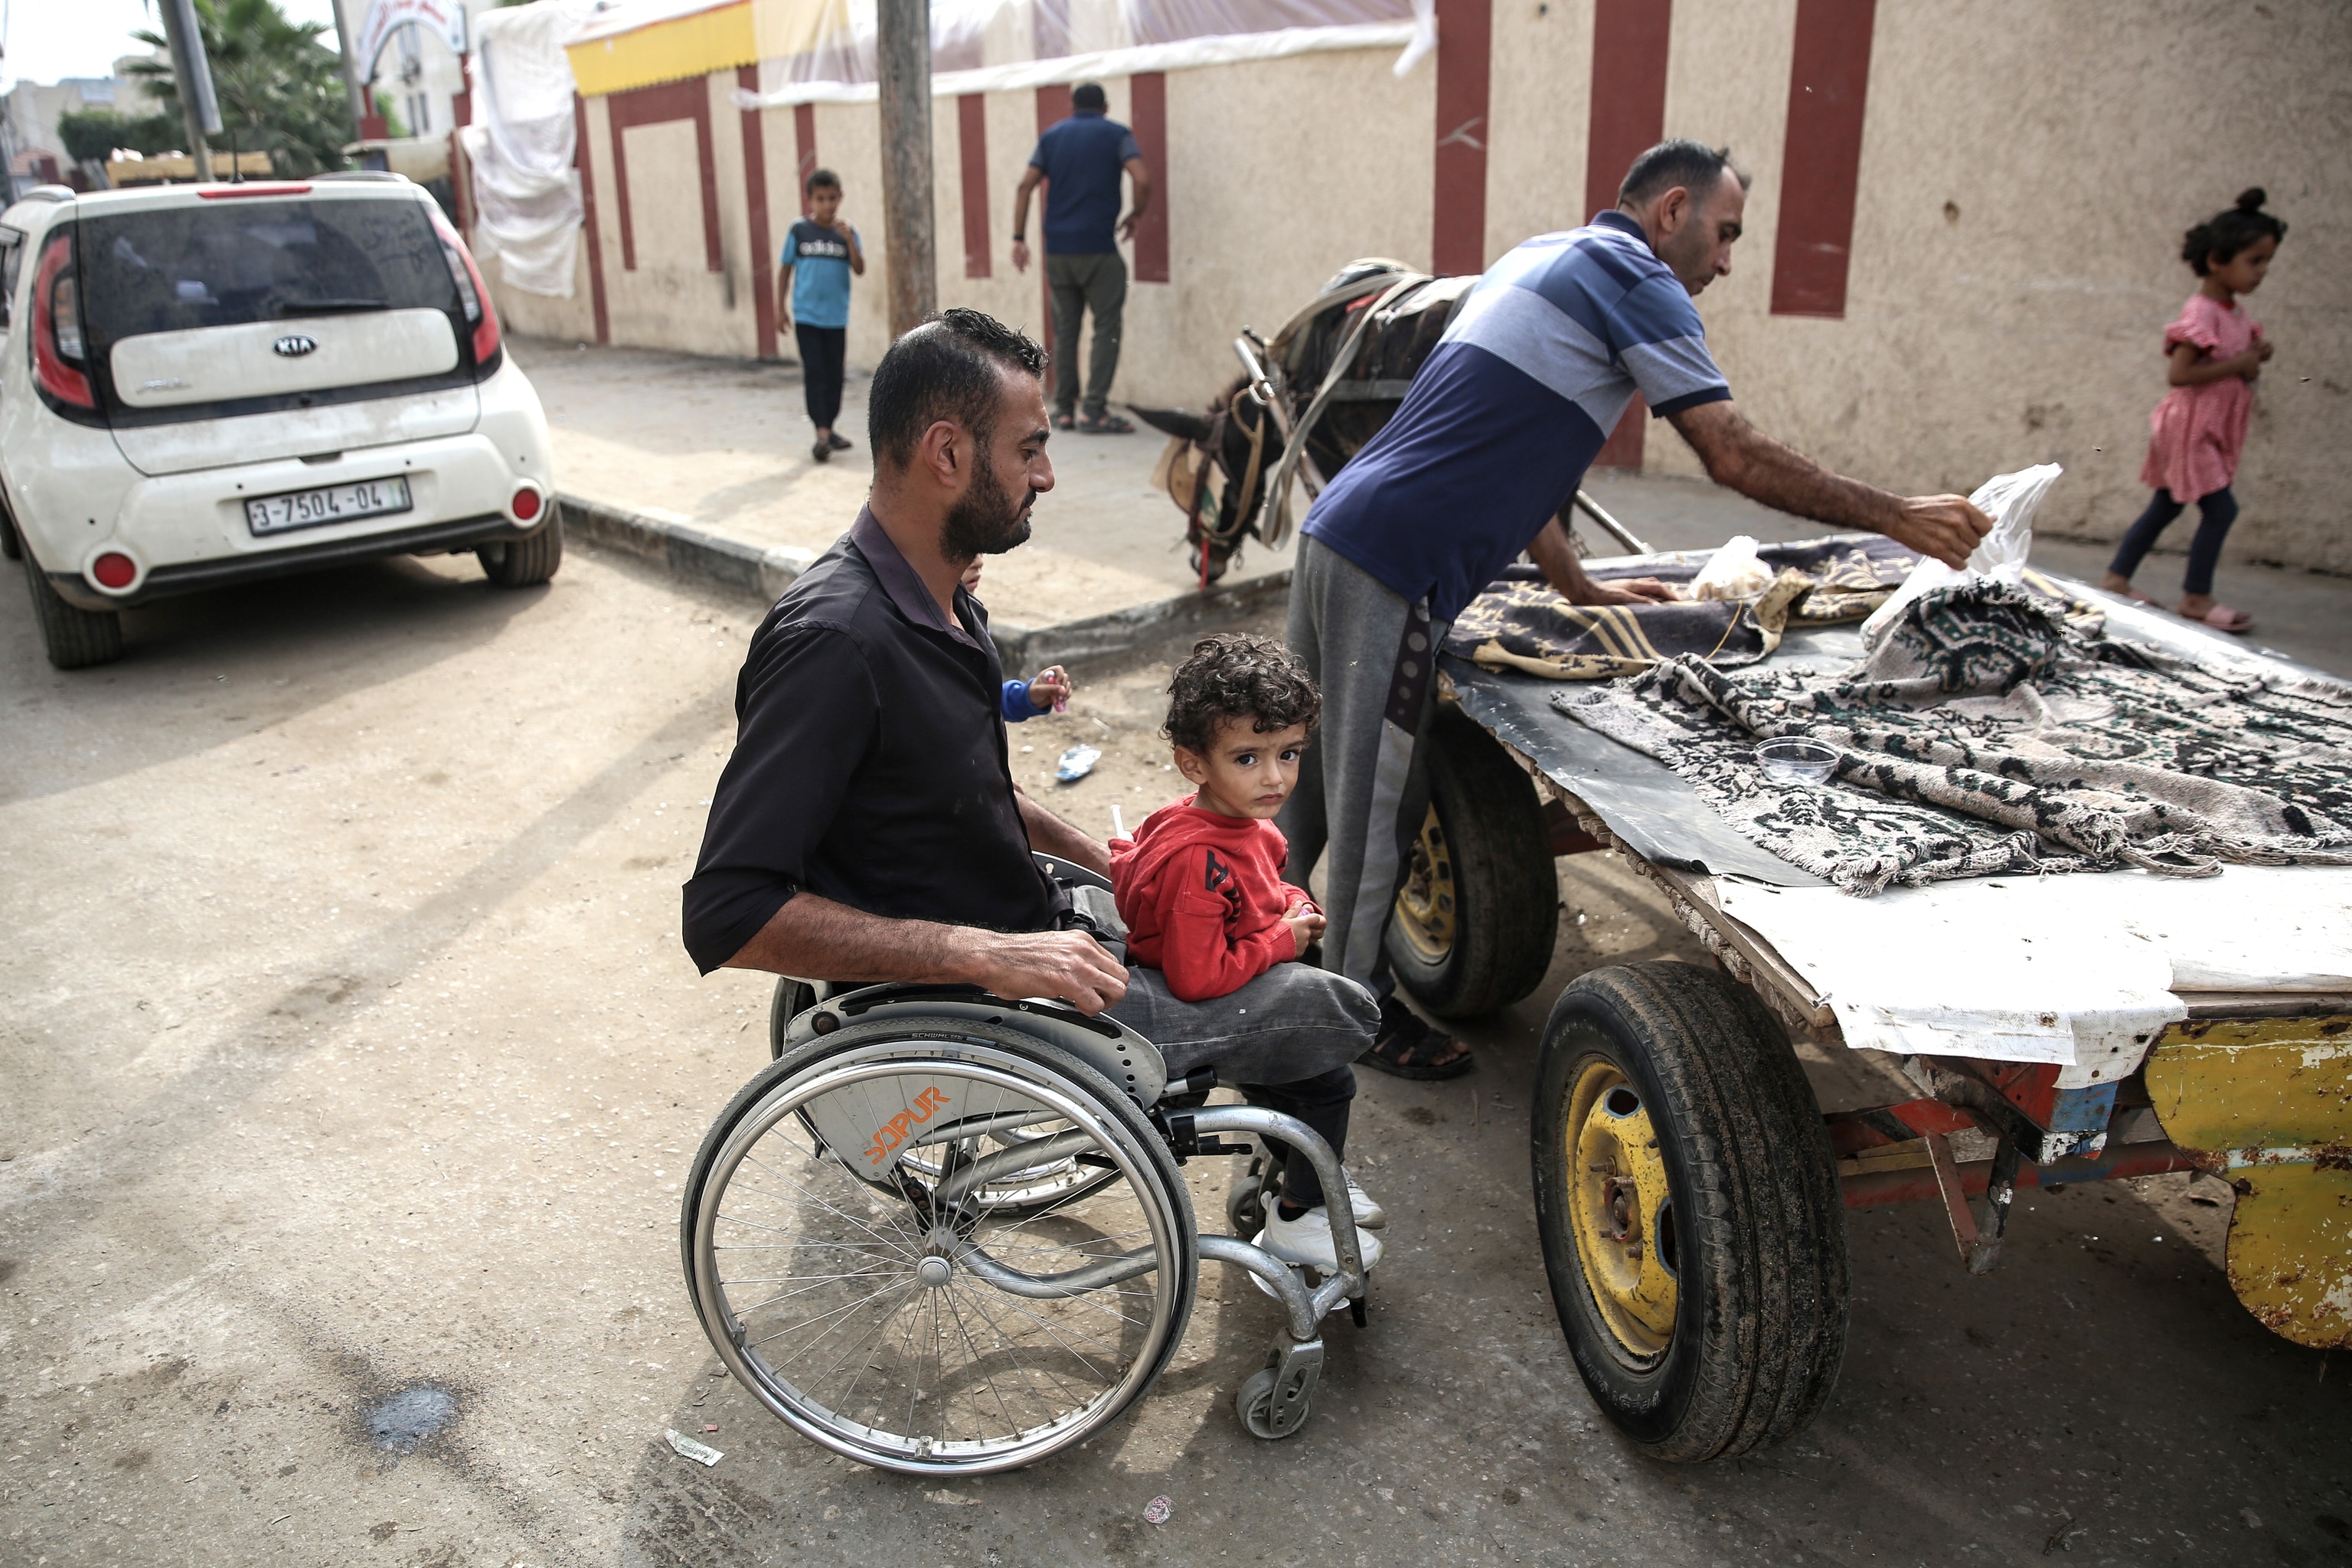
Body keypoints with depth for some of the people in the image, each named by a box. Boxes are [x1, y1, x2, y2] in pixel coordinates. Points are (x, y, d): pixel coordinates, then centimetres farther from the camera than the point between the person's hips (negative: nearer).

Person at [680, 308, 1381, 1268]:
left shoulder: (939, 598, 3)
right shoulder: (835, 640, -28)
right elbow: (727, 911, -31)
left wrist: (1097, 858, 9)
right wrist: (989, 954, -34)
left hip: (1019, 941, 10)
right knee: (1332, 1013, -4)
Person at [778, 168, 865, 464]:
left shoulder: (846, 232, 1)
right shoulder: (799, 230, -2)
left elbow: (860, 270, -10)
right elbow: (786, 269, 5)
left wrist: (849, 239, -22)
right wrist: (781, 306, 3)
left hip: (837, 317, 2)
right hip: (806, 315, -2)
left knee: (835, 373, 10)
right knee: (814, 373, -7)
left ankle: (829, 427, 24)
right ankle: (821, 434, -9)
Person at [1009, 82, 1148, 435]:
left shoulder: (1052, 136, 13)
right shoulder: (1116, 134, 3)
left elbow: (1025, 186, 6)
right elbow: (1142, 180, -11)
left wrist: (1019, 238, 7)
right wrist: (1134, 216, 5)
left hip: (1057, 248, 4)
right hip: (1098, 248, -4)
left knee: (1064, 330, 12)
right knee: (1106, 330, 0)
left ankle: (1064, 409, 12)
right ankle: (1095, 411, -6)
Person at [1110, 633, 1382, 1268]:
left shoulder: (1245, 821, -5)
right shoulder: (1196, 861, -35)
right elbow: (1197, 977, -36)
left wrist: (1294, 905, -5)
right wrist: (1284, 939, -26)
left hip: (1248, 989, 10)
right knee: (1326, 1081, -8)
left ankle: (1312, 1173, 40)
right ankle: (1295, 1220, 13)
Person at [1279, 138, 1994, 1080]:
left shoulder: (1544, 260, 25)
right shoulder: (1631, 277, -5)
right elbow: (1735, 457, -10)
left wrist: (1580, 591, 23)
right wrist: (1898, 519, -2)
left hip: (1336, 532, 10)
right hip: (1395, 565, -10)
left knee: (1316, 768, 20)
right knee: (1377, 798, 2)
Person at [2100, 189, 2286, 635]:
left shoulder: (2233, 311, 10)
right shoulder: (2200, 313, -20)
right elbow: (2179, 373, -27)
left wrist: (2255, 355, 3)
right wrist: (2238, 365, -22)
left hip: (2211, 429, 10)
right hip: (2191, 426, -10)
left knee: (2166, 507, 14)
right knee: (2220, 509, -8)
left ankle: (2116, 579, 21)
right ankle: (2196, 598, 2)